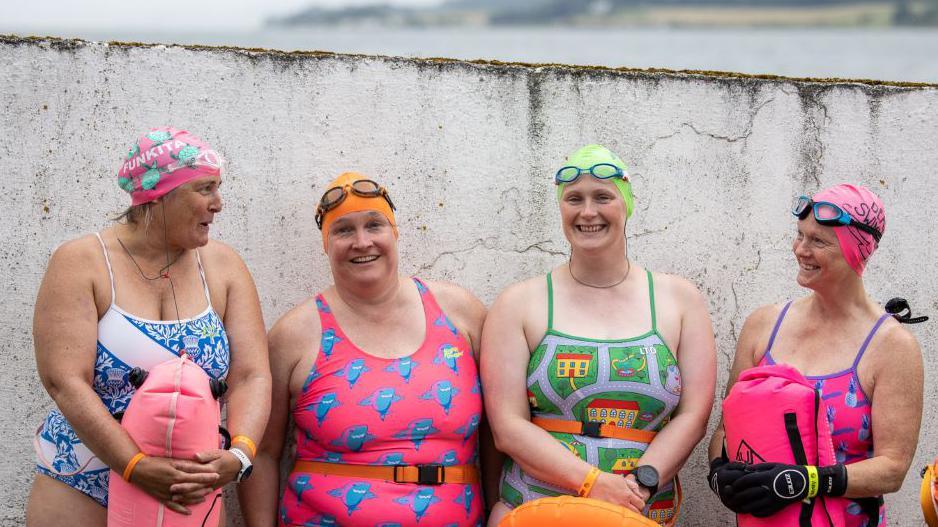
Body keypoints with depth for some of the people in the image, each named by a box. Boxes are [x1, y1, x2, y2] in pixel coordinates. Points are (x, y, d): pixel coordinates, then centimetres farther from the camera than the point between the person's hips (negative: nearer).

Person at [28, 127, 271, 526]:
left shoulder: (222, 266, 3)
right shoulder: (81, 263, -7)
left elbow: (252, 376, -4)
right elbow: (65, 381, -17)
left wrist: (239, 452, -24)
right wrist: (137, 467, -27)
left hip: (190, 492, 3)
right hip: (81, 491, -3)